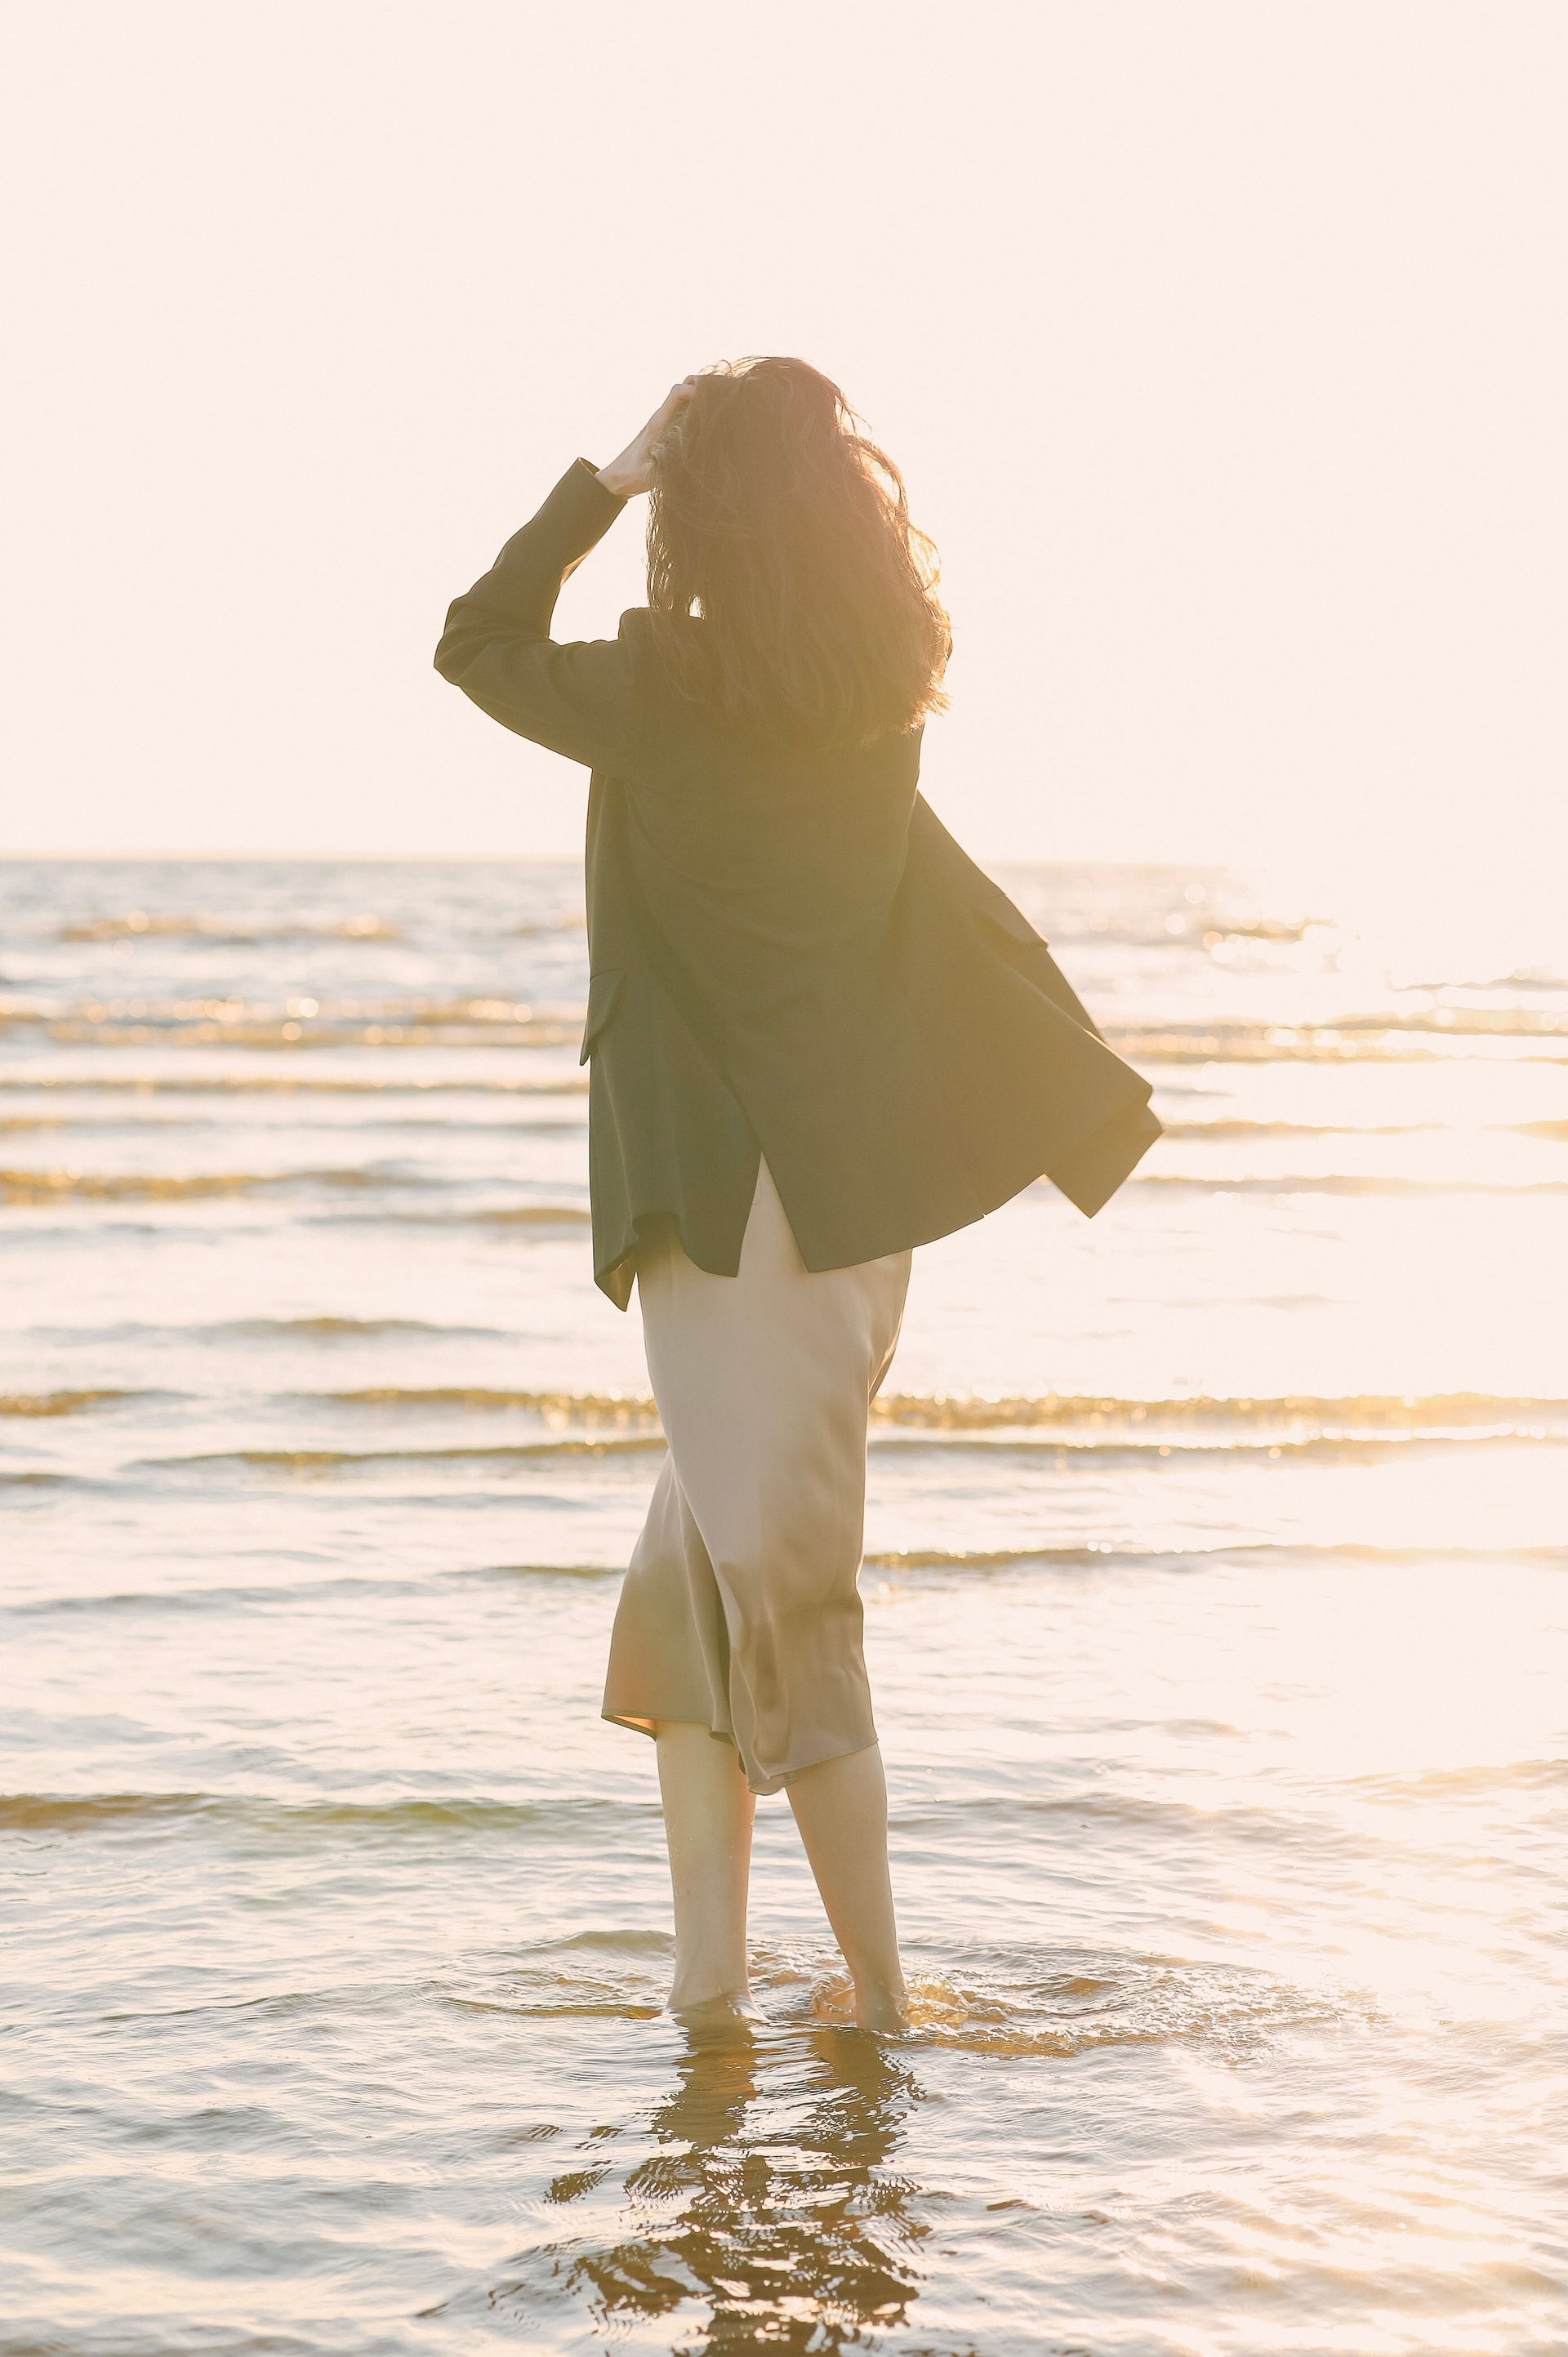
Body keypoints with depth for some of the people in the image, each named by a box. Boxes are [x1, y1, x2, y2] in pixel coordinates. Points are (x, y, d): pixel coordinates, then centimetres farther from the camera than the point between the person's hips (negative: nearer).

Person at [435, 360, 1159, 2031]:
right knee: (710, 1557, 17)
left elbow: (477, 640, 1)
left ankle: (879, 1993, 7)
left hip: (741, 1192, -7)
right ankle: (710, 1962, 21)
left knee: (780, 1585, 1)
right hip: (859, 1183, 7)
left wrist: (607, 476, 1)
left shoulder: (667, 690, -16)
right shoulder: (878, 702, 1)